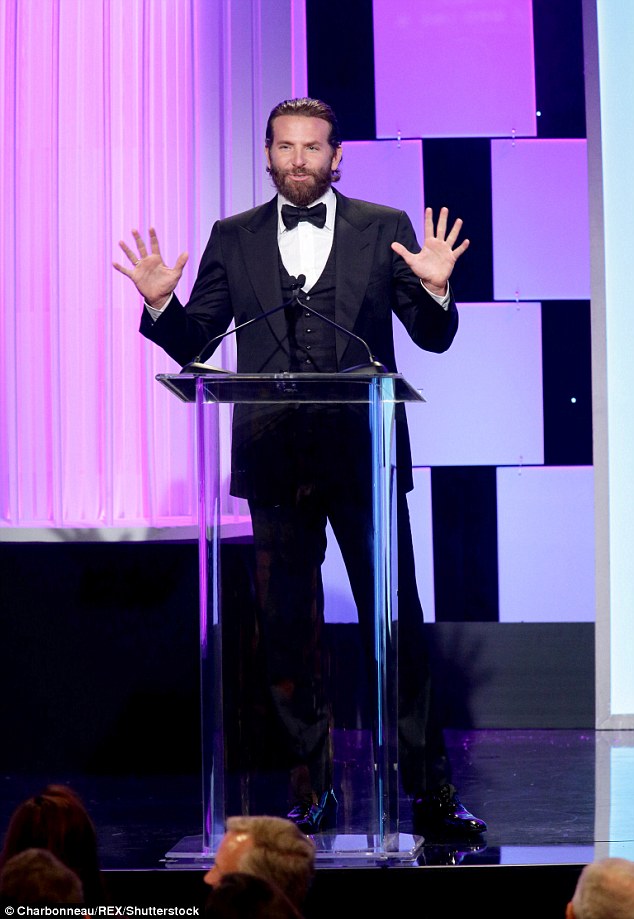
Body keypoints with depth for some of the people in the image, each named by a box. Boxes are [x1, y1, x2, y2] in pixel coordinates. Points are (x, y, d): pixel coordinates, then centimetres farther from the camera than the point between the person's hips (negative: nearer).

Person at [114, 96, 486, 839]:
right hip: (275, 461, 2)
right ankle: (310, 791, 16)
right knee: (287, 630, 6)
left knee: (396, 623, -2)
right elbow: (192, 345, 8)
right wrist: (160, 303, -11)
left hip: (362, 455, -2)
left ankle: (430, 791, 4)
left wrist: (435, 289, -16)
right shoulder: (234, 239, 10)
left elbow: (434, 338, 4)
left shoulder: (384, 229, 6)